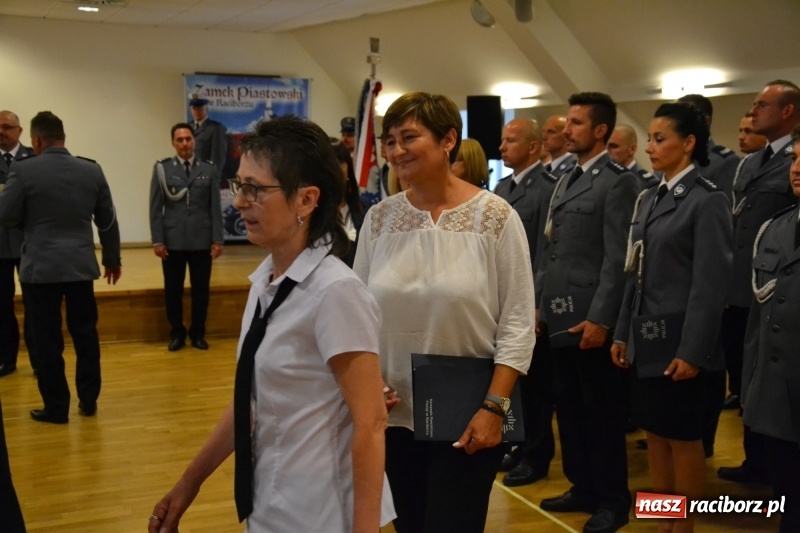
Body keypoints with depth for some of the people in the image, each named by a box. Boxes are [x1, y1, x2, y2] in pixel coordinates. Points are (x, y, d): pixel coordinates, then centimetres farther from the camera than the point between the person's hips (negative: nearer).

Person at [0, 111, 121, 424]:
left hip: (40, 266, -3)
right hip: (81, 265, 3)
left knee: (47, 339, 4)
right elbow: (107, 221, 7)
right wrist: (112, 259, 18)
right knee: (85, 333, 13)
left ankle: (56, 407, 9)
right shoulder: (92, 170, 2)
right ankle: (89, 400, 19)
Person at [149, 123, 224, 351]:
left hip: (202, 241, 1)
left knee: (201, 289, 7)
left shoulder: (209, 170, 5)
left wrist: (217, 240, -2)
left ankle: (198, 333, 20)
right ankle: (177, 333, 20)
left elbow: (215, 208, 3)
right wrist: (157, 241, -5)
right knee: (173, 290, 7)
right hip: (173, 242, -1)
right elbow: (156, 208, 0)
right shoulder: (162, 169, 2)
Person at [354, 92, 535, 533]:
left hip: (468, 416, -3)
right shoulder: (379, 218, 1)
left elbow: (517, 324, -9)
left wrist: (494, 407, -14)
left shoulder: (495, 216, -9)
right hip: (395, 414, 4)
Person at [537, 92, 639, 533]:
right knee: (568, 408, 16)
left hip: (591, 318, -8)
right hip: (560, 315, 8)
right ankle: (583, 487, 30)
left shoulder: (618, 182, -11)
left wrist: (600, 318, -19)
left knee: (603, 412, 4)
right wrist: (541, 304, 13)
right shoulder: (565, 181, 15)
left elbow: (618, 259, -16)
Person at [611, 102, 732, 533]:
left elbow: (711, 283, -14)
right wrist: (622, 333, 11)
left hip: (679, 340, -7)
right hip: (646, 336, 7)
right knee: (656, 434, 13)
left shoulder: (708, 200, -10)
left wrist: (693, 350, -17)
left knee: (684, 436, 4)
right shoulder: (649, 198, 11)